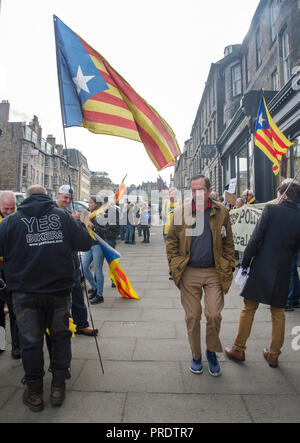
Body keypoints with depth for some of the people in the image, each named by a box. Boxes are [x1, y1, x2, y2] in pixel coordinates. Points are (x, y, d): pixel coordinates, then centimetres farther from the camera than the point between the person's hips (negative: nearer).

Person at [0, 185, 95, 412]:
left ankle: (35, 393, 27)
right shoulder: (63, 216, -3)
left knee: (30, 341, 12)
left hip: (25, 293, 0)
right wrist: (81, 225, 15)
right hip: (59, 289, 0)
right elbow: (86, 243, -3)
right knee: (60, 335, 16)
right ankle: (58, 387, 27)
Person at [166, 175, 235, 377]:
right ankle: (196, 356, 31)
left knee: (214, 315, -1)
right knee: (192, 316, 9)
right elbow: (171, 240, 6)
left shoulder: (221, 212, 2)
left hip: (215, 273, 0)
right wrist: (174, 265, -2)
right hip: (189, 273, 1)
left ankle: (212, 351, 28)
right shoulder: (182, 212, 2)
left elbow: (228, 243, 7)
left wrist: (229, 268, 1)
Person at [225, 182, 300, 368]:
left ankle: (239, 349, 21)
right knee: (278, 313, 17)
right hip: (283, 272, 4)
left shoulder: (271, 209, -10)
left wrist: (245, 262, -6)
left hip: (261, 268, -3)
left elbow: (256, 238, -13)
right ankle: (274, 354, 27)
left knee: (248, 309, 9)